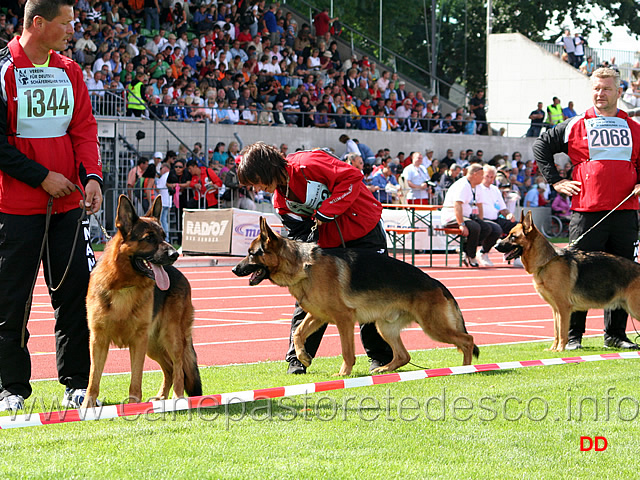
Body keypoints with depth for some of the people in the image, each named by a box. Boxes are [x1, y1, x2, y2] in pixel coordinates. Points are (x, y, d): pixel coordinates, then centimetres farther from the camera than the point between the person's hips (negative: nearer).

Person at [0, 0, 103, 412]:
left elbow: (84, 129, 8)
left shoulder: (70, 72, 10)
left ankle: (76, 383, 13)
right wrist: (41, 177, -15)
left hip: (68, 205, 5)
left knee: (76, 293, 4)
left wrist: (92, 177, -9)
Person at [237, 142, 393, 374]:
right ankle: (297, 359, 5)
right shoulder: (281, 198, 0)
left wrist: (325, 212, -26)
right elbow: (301, 233, -1)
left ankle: (381, 357, 15)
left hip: (364, 230, -7)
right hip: (327, 240, 7)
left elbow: (351, 177, -27)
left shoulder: (307, 164, -24)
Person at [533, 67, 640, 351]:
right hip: (586, 212, -3)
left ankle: (615, 334, 15)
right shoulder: (575, 126, 5)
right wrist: (555, 181, 4)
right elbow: (541, 147, 11)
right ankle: (573, 335, 5)